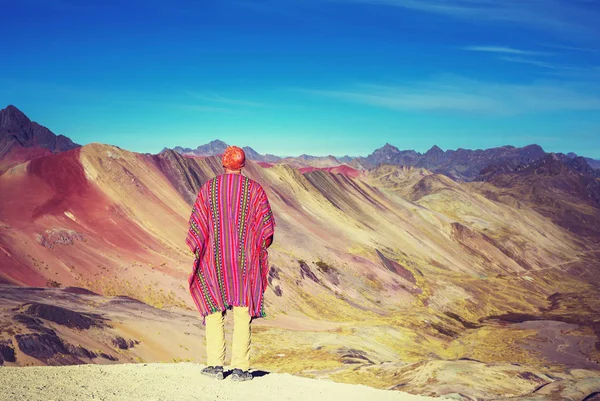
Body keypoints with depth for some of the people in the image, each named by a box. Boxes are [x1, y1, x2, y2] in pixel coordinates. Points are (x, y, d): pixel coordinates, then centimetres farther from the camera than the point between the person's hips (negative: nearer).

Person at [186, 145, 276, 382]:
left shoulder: (208, 188, 1)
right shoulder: (255, 189, -1)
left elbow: (196, 224, -1)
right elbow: (267, 225, -5)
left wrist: (198, 251, 11)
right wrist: (259, 247, 11)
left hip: (215, 258, 1)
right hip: (245, 259, -1)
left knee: (214, 309, 13)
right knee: (242, 313, 4)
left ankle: (215, 365, 10)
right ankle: (240, 368, 3)